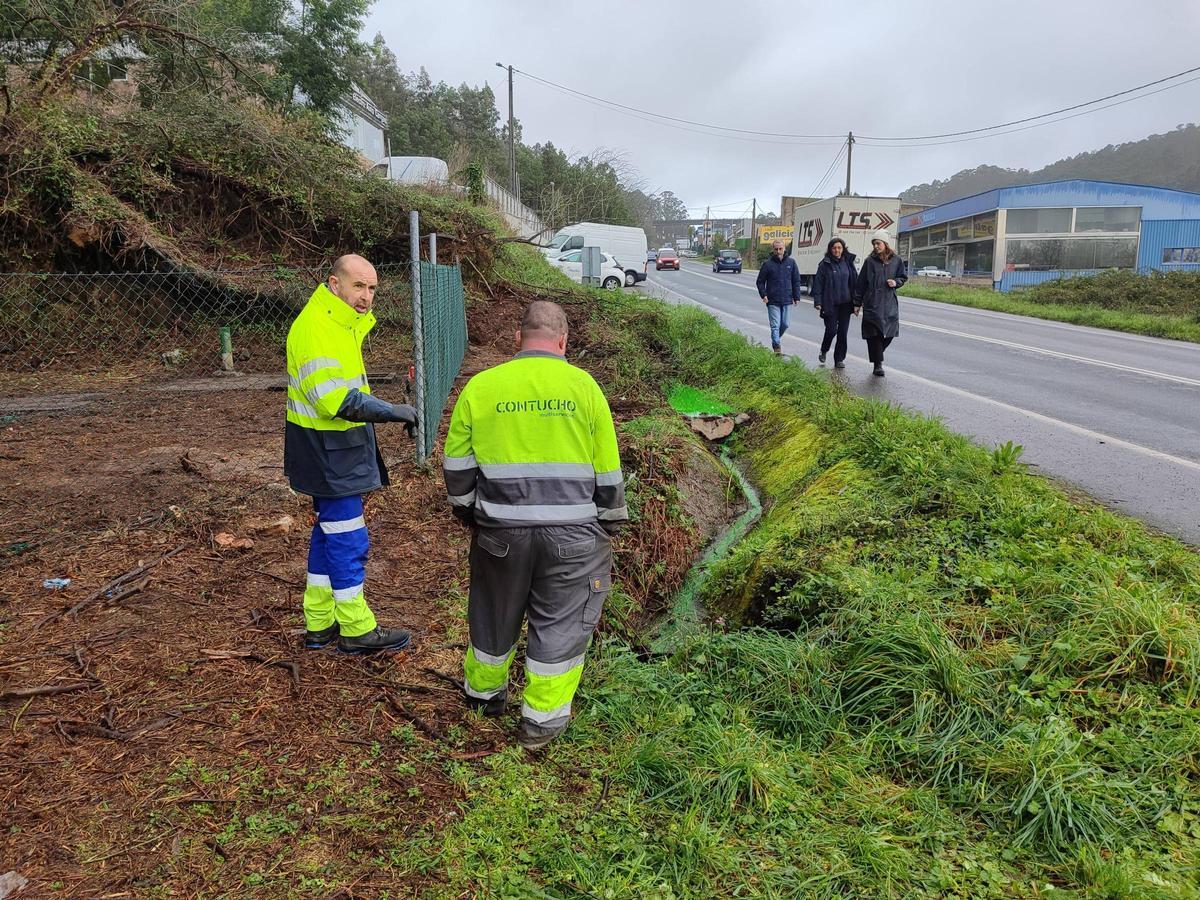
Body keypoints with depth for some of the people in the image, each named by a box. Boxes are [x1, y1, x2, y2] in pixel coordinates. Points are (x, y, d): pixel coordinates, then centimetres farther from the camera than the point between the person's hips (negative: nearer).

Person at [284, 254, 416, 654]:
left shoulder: (341, 323, 15)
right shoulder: (315, 327, -19)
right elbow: (333, 398, -29)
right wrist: (391, 411, -27)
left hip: (338, 449, 11)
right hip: (327, 451, -11)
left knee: (330, 532, 16)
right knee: (347, 539, -2)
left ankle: (320, 623, 28)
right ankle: (356, 630, 10)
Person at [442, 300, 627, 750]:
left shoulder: (480, 387, -1)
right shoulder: (583, 386, -3)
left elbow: (457, 466, 4)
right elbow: (608, 473, 1)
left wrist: (470, 516, 20)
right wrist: (609, 524, 14)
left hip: (501, 531, 2)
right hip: (573, 535, -2)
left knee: (495, 615, 21)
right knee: (561, 624, 12)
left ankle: (484, 692, 43)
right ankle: (542, 718, 21)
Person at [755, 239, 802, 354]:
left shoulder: (791, 262, 5)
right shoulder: (767, 264, -2)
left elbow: (796, 281, 9)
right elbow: (760, 282, 4)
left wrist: (796, 297, 3)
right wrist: (763, 295, -10)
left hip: (787, 300, 3)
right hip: (773, 301, -3)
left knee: (785, 324, 11)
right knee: (775, 325, -5)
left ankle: (776, 340, 34)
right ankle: (777, 348, -4)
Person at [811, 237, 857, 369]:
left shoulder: (848, 263, 7)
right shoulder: (825, 264, -3)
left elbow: (854, 282, 10)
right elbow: (818, 283, -3)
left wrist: (856, 303, 5)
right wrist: (817, 302, -11)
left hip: (845, 304, 3)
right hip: (830, 304, -3)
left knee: (843, 332, 2)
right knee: (831, 330, -5)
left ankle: (839, 359, 11)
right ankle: (823, 351, 23)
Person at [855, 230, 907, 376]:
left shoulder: (897, 260, 5)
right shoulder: (870, 261, 1)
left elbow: (903, 277, 18)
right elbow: (860, 283, 4)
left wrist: (896, 282, -5)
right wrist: (857, 303, 3)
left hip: (890, 304, 2)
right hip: (872, 303, -2)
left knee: (890, 333, 1)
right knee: (874, 334, -5)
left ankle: (877, 353, 29)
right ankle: (878, 364, 2)